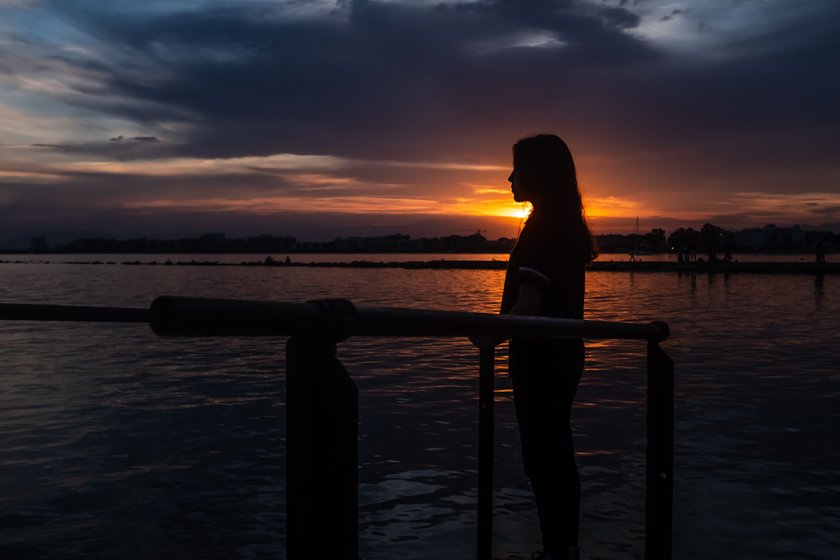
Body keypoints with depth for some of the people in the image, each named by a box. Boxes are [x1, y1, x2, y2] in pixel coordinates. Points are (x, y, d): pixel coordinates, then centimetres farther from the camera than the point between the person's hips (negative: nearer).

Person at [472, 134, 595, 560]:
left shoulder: (541, 227, -17)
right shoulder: (569, 227, 12)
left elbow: (526, 306, -22)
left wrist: (490, 336, -9)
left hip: (542, 358, -10)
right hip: (564, 354, 10)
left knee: (542, 458, -1)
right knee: (557, 453, 17)